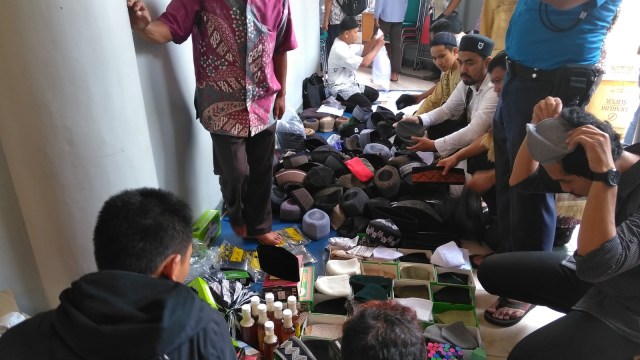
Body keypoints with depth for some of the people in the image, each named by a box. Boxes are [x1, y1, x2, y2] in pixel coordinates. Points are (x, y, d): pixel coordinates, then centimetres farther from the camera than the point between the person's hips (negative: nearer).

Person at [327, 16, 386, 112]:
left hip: (349, 84, 11)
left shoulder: (346, 43, 5)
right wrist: (378, 46, -17)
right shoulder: (339, 50, -26)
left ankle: (348, 102, 8)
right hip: (340, 88, -11)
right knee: (366, 106, -22)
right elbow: (364, 63, -27)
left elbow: (363, 51, 17)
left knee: (374, 94, 14)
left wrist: (374, 40, -3)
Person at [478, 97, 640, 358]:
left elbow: (596, 264, -44)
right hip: (589, 275, 7)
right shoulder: (587, 164, -11)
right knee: (491, 271, 0)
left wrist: (604, 173, -46)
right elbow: (522, 181, -4)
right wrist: (539, 128, -20)